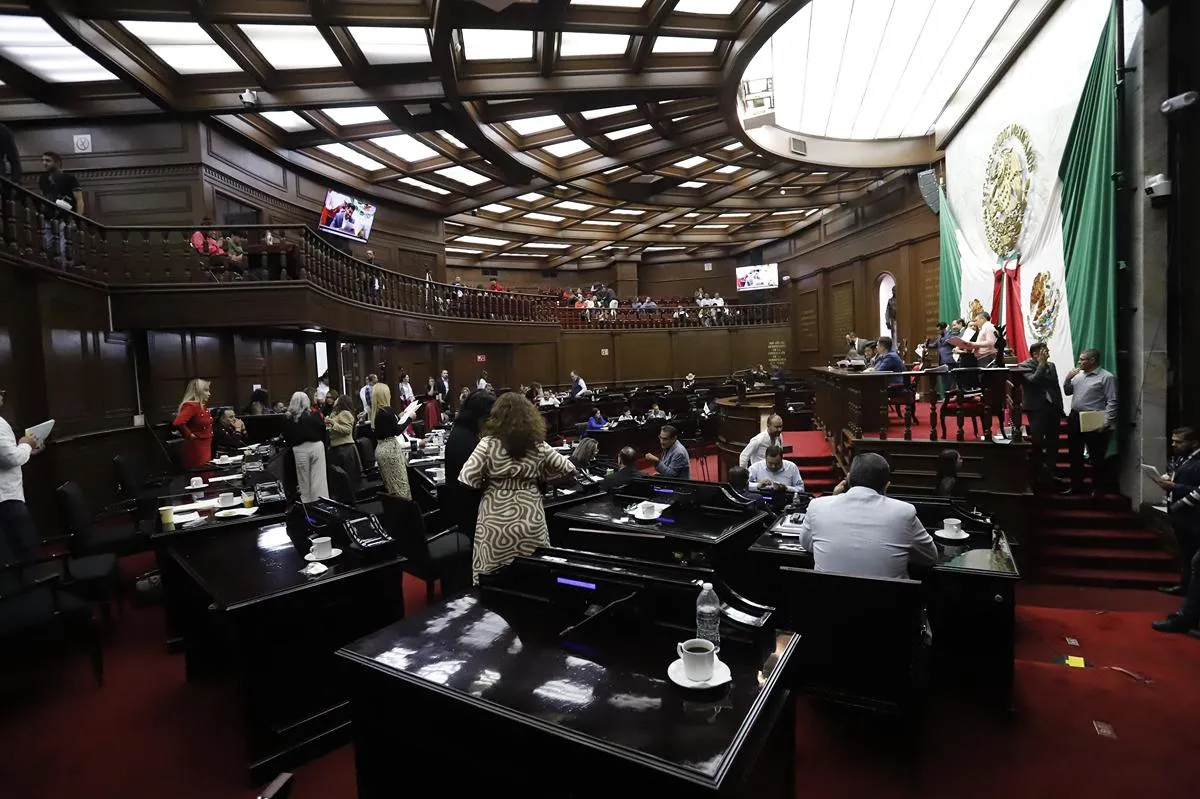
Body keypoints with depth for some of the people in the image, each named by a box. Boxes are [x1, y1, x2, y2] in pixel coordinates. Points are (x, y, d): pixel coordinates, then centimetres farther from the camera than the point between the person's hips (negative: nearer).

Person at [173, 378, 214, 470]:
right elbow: (177, 423, -32)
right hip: (195, 450, -9)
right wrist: (189, 435, -20)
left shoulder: (202, 406, 12)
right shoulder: (191, 406, -17)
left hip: (205, 448, 9)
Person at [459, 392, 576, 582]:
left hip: (496, 521, -2)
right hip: (530, 518, 2)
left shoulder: (488, 443, -8)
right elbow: (567, 469, 5)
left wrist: (485, 484, 8)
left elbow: (467, 479, -12)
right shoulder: (538, 445, -1)